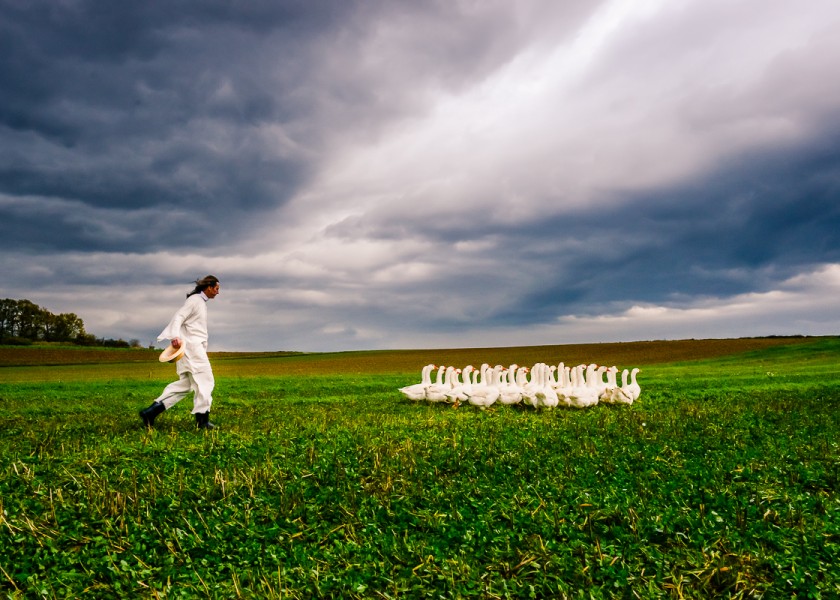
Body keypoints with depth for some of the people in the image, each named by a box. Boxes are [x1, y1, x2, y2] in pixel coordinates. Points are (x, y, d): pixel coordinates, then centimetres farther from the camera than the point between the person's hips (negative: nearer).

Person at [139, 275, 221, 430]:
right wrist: (175, 337, -34)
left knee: (184, 384, 7)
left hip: (196, 347, 10)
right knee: (205, 381, -7)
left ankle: (151, 411, 5)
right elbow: (178, 318, -19)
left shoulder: (201, 302, 21)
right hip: (191, 346, -10)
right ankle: (202, 419, -3)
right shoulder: (194, 300, -8)